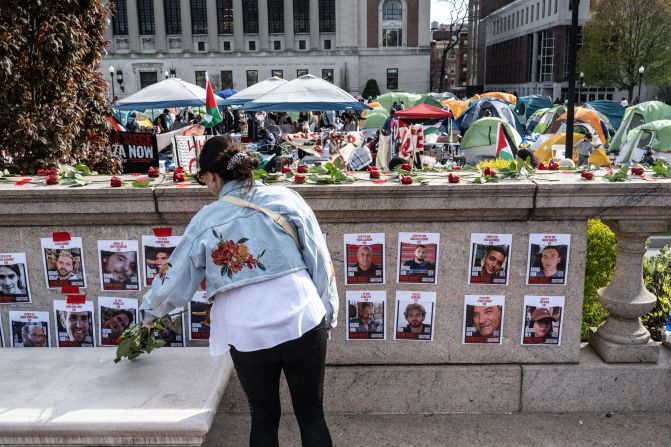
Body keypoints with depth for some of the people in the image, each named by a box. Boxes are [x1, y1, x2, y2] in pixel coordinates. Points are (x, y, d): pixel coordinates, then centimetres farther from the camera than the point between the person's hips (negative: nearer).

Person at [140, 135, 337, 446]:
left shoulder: (205, 220, 1)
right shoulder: (286, 198, 2)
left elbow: (176, 280, 11)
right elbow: (320, 260, 2)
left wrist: (150, 311, 30)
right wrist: (328, 313, 12)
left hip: (248, 333, 0)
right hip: (302, 321, 1)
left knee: (263, 418, 21)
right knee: (311, 414, 16)